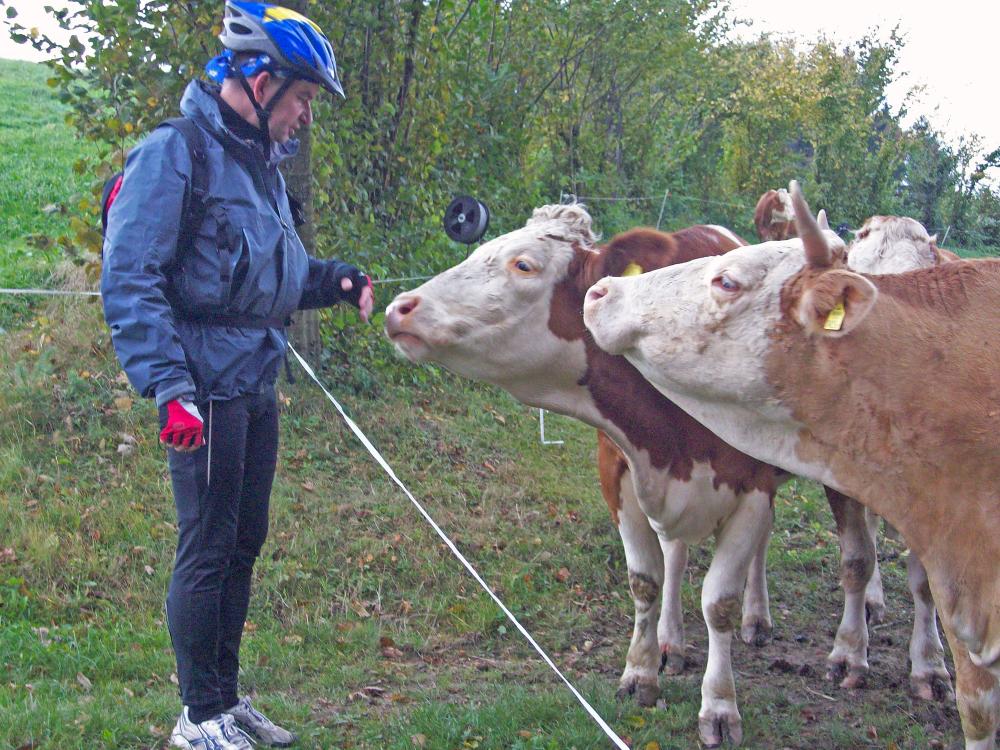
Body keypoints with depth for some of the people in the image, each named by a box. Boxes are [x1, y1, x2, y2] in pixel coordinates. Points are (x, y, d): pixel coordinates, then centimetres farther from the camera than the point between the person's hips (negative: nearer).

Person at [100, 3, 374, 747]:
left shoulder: (260, 162, 15)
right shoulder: (175, 154, -12)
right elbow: (130, 283, -16)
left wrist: (334, 280, 6)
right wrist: (169, 385, -23)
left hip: (256, 387, 9)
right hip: (207, 390, -9)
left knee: (243, 544, 15)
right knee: (207, 548, -2)